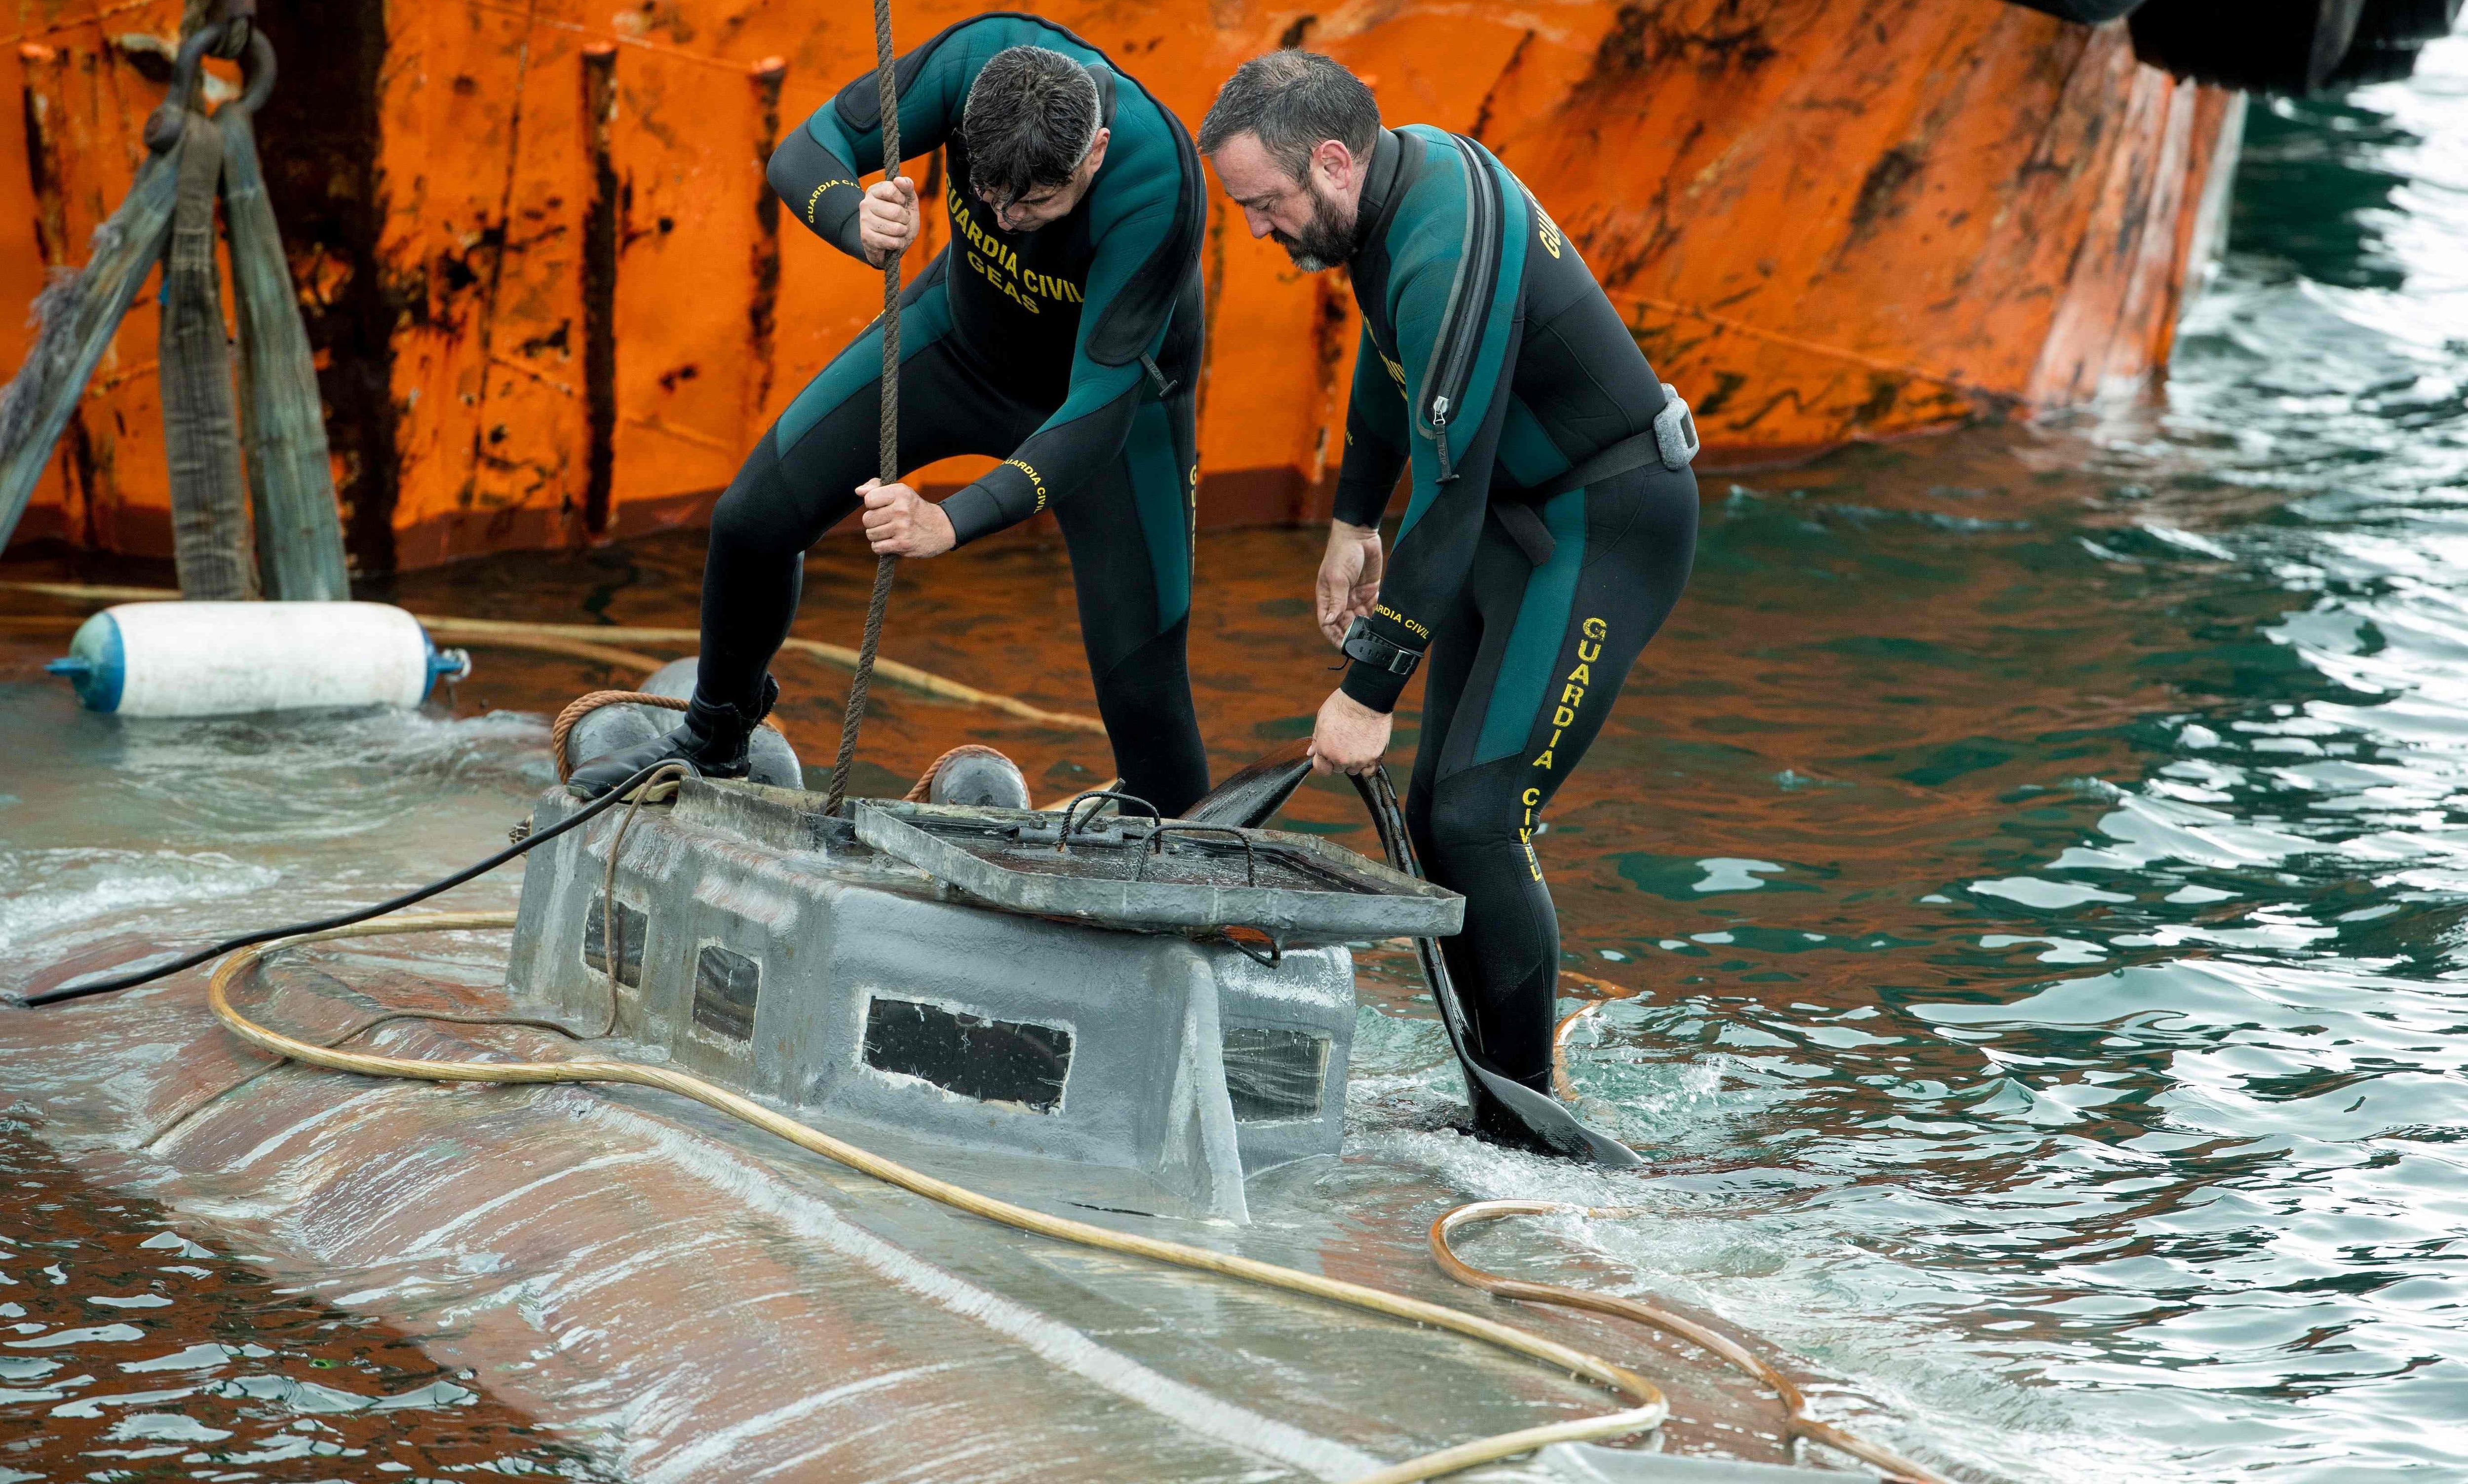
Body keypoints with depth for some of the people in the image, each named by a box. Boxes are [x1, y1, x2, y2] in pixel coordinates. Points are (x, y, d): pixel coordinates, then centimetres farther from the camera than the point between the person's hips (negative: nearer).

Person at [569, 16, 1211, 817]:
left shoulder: (1158, 189, -42)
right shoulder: (980, 59, -33)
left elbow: (1098, 413, -41)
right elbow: (803, 155, -24)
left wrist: (952, 522, -53)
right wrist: (859, 222, -48)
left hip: (1113, 380, -4)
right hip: (964, 332, 4)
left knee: (1140, 685, -11)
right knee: (753, 521, 2)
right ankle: (714, 744, 29)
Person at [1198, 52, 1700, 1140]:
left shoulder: (1448, 256, -29)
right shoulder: (1411, 165, 1)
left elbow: (1448, 499, -29)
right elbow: (1391, 359, 21)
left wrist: (1369, 694, -24)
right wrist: (1353, 521, 22)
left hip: (1608, 530, -10)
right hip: (1519, 512, 10)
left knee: (1480, 816, -16)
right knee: (1437, 813, 6)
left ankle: (1526, 1125, -8)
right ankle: (1502, 1094, 12)